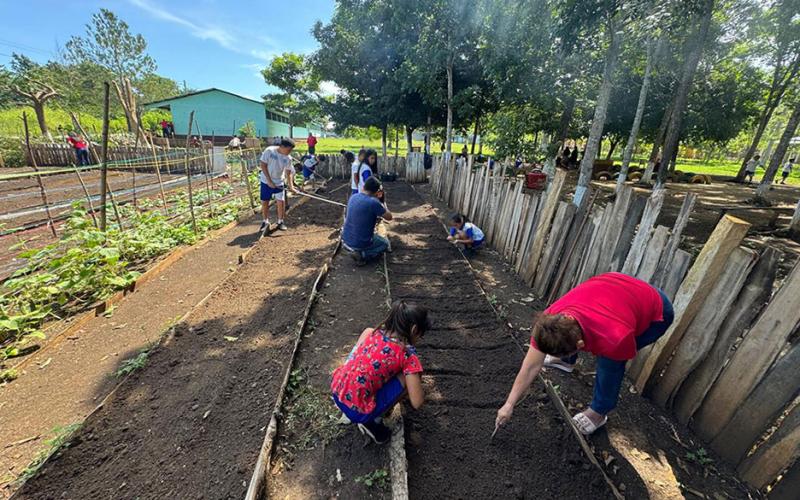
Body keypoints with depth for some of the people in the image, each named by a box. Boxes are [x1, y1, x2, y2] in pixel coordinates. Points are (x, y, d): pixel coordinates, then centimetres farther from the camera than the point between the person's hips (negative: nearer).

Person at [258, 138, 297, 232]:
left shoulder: (288, 159, -7)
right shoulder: (269, 151, -16)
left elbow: (288, 173, -2)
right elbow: (263, 165, -13)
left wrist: (291, 185, -15)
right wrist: (269, 181, -17)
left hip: (279, 182, 2)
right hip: (266, 181, -2)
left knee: (281, 202, -6)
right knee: (264, 202, 4)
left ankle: (280, 221, 11)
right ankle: (265, 221, 21)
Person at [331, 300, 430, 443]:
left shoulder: (375, 333, 3)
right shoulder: (408, 355, -13)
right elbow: (417, 403, -9)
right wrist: (418, 382, 13)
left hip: (336, 390, 6)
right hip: (357, 411, -6)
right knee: (408, 376, 1)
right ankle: (372, 421, 8)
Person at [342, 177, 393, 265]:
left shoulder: (353, 197, 0)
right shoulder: (374, 202, -21)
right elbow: (389, 217, -7)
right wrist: (383, 204, 9)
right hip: (360, 244, -7)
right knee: (385, 243, 20)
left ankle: (356, 251, 14)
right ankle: (362, 255, -2)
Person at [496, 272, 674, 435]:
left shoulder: (614, 339, -42)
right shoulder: (550, 320, -28)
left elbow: (628, 356, -16)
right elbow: (531, 366, -19)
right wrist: (509, 405, -16)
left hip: (657, 311, -4)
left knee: (610, 361, -18)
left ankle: (598, 412, 6)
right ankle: (567, 361, 35)